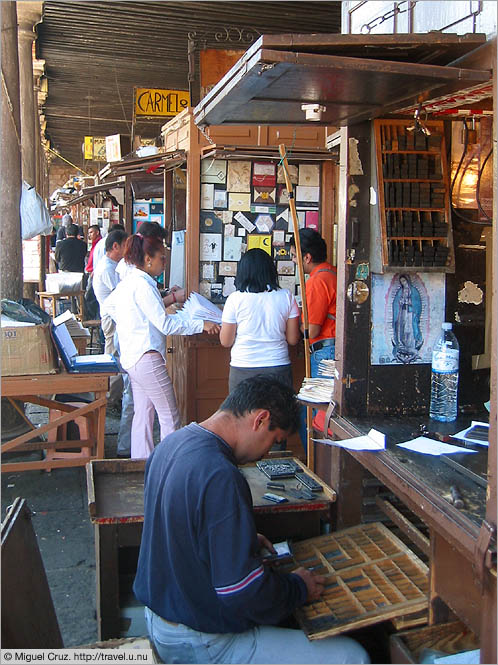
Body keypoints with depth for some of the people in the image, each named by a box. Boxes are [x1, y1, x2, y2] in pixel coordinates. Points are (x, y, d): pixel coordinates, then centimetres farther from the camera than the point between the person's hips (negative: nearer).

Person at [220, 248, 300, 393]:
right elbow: (293, 339, 3)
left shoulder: (235, 299, -7)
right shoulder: (285, 297, -1)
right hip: (279, 368, 1)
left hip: (243, 370, -1)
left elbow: (225, 341, -1)